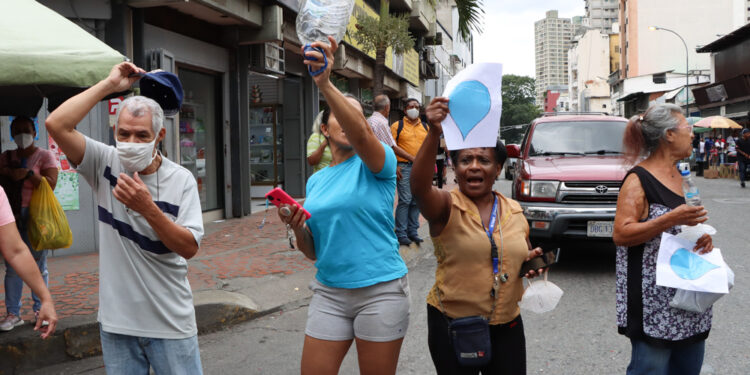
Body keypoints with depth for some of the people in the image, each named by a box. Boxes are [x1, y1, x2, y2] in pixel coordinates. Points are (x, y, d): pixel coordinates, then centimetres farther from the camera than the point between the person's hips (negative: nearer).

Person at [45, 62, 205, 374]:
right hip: (117, 322, 1)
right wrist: (110, 84, -13)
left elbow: (190, 248, -12)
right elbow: (56, 124, -17)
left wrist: (148, 208, -24)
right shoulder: (105, 164, -4)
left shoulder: (181, 179, -6)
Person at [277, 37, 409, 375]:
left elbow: (360, 135, -29)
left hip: (380, 290, -4)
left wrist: (325, 83, -39)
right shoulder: (316, 181, 11)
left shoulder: (375, 163, -3)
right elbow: (312, 251, 14)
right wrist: (297, 228, -7)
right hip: (329, 293, 5)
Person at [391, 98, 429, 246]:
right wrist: (395, 166, -13)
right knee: (405, 200, -9)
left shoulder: (425, 127, 16)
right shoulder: (397, 126, 1)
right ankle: (401, 233, -2)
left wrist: (429, 166, 11)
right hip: (404, 167, -5)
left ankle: (412, 231, 16)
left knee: (416, 201, 7)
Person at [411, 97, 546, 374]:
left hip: (507, 326, 4)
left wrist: (532, 260, -4)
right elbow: (419, 187, -33)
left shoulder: (514, 211, 4)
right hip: (451, 326, -4)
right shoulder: (446, 207, -11)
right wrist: (434, 133, -46)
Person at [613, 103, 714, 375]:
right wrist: (671, 219, -26)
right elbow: (621, 235, -20)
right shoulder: (639, 179, -12)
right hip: (653, 299, -8)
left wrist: (703, 237, 5)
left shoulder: (682, 176, 14)